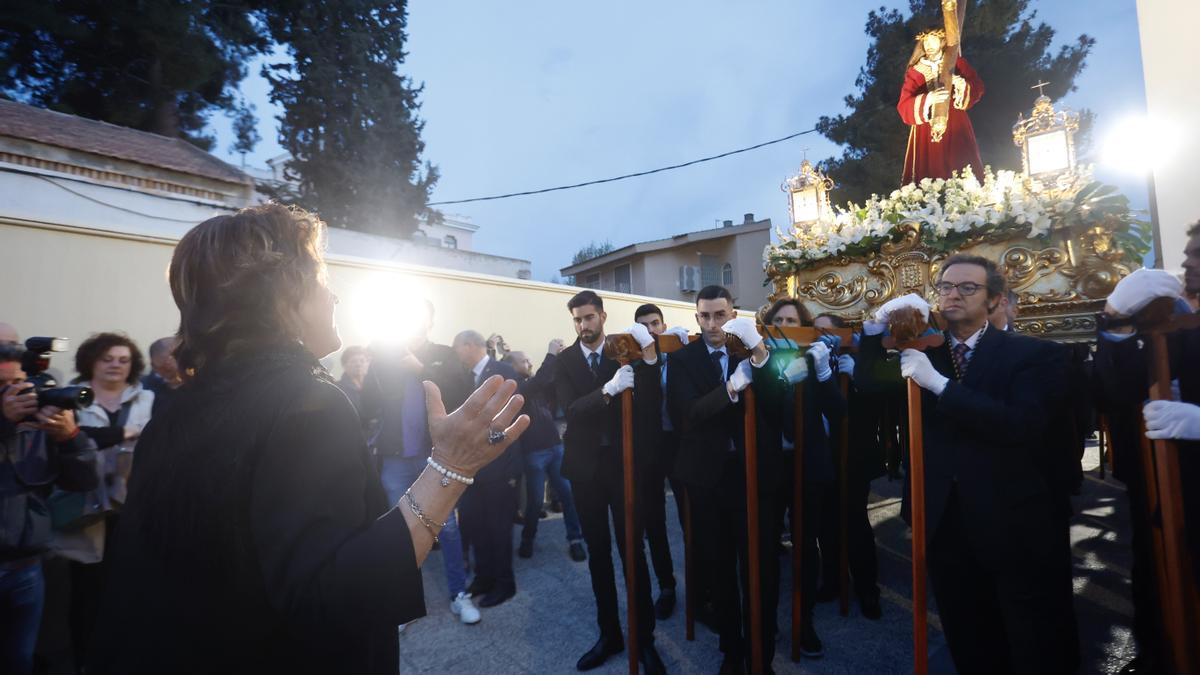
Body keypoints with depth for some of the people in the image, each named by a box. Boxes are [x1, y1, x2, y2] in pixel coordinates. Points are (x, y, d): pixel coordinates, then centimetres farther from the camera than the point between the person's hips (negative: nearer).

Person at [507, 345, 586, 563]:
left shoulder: (534, 384, 11)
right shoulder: (513, 387, -10)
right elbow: (537, 382, -27)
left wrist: (559, 357, -7)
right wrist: (551, 354, -22)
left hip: (555, 446, 6)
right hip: (533, 451, -6)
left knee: (568, 493, 2)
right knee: (535, 499, 5)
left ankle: (575, 540, 13)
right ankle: (527, 540, 27)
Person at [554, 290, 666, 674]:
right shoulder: (565, 361, -3)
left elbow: (648, 406, -15)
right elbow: (571, 410, -17)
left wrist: (649, 357, -28)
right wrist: (608, 389, -33)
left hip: (622, 463, -2)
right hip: (585, 466, 2)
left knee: (632, 551, 4)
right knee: (597, 553, 14)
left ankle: (645, 638, 22)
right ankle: (609, 634, 32)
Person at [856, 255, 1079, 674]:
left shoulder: (1033, 353, -6)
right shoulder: (922, 350, 5)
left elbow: (1024, 425, -21)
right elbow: (866, 382, -2)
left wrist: (939, 383, -27)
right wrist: (879, 322, -15)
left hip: (1019, 527, -3)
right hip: (946, 524, 4)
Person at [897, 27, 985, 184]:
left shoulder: (957, 63, 10)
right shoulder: (914, 71, 6)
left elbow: (978, 88, 3)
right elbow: (903, 107, -8)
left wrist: (963, 85, -20)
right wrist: (927, 99, -28)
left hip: (956, 128, 1)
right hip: (926, 133, -1)